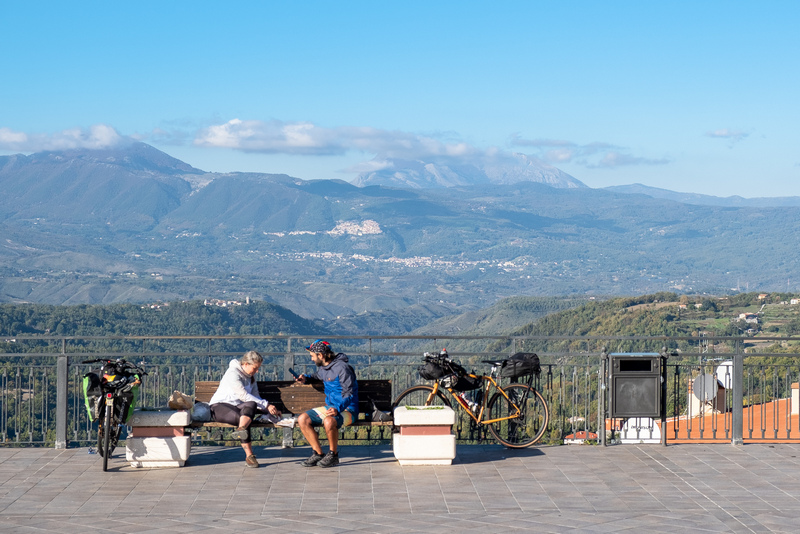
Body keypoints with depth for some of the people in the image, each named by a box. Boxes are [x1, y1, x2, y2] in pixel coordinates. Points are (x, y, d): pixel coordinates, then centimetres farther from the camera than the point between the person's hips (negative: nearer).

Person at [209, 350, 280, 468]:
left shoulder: (251, 377, 19)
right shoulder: (233, 373, -10)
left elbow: (256, 397, 18)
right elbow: (244, 395, -19)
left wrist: (271, 410, 2)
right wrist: (266, 405, -20)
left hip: (238, 407, 5)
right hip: (220, 406, -5)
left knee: (251, 405, -35)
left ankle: (241, 430, -66)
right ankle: (249, 455, -48)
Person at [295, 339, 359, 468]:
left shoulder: (342, 368, -18)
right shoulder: (322, 367, 10)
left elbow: (348, 394, -23)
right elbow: (318, 375, 37)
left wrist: (337, 409, -38)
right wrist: (306, 378, 16)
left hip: (347, 409, -8)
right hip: (329, 408, 8)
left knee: (329, 421, -38)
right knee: (302, 419, -10)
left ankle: (333, 455, -16)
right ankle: (318, 453, -5)